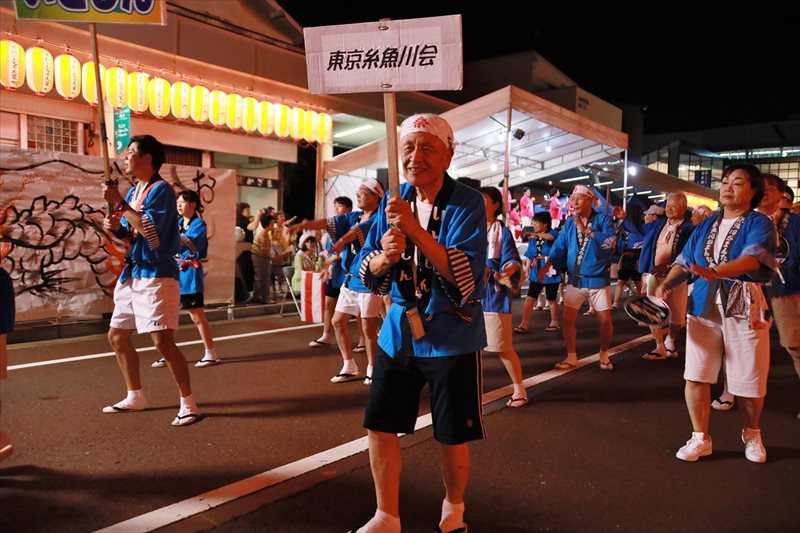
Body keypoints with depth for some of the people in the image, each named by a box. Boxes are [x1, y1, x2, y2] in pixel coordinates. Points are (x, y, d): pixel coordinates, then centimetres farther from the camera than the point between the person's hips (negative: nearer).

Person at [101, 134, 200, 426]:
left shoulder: (160, 189, -12)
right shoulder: (133, 191, 14)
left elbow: (150, 230, -24)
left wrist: (119, 203, -20)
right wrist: (116, 227, 0)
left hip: (156, 276, -10)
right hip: (131, 274, 10)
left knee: (163, 341, -13)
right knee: (117, 336, 15)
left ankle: (188, 405, -2)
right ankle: (135, 397, 28)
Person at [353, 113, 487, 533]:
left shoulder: (467, 204, -12)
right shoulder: (394, 201, 3)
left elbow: (466, 276, -24)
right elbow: (368, 274, 2)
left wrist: (415, 229, -31)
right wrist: (384, 255, -21)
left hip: (451, 337, -4)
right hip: (398, 332, 5)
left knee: (452, 436, 8)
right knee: (379, 426, 7)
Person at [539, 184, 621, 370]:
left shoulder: (603, 219, -5)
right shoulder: (569, 223, 5)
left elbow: (610, 241, -22)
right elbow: (560, 246, -1)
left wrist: (587, 230, -26)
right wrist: (547, 265, -14)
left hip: (598, 279, -3)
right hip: (575, 279, 3)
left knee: (605, 320, 1)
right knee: (568, 319, 2)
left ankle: (604, 355, 24)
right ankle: (571, 357, 17)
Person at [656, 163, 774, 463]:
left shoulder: (759, 224, -3)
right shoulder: (706, 226, 13)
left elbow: (751, 258, -22)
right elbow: (685, 260, 10)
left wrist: (716, 272, -40)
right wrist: (668, 283, -11)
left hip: (744, 309, -4)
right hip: (703, 307, 4)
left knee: (748, 381, 5)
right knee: (695, 376, -1)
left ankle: (752, 434, 32)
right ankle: (700, 439, 14)